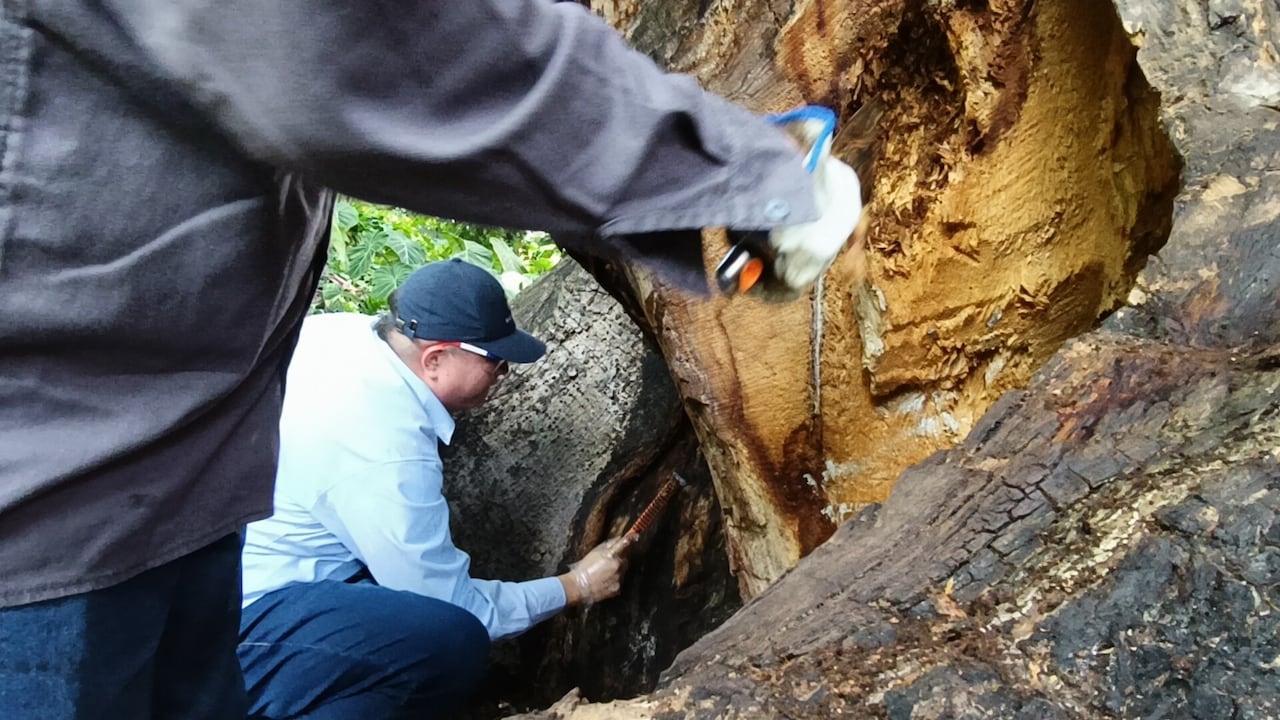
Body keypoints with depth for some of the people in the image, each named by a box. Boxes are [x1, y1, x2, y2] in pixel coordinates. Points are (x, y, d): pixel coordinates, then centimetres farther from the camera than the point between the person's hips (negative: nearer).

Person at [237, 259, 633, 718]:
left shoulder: (339, 329, -2)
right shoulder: (389, 452, -24)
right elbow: (453, 609, -15)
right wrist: (575, 587, -4)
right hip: (241, 617, -10)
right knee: (453, 640, -27)